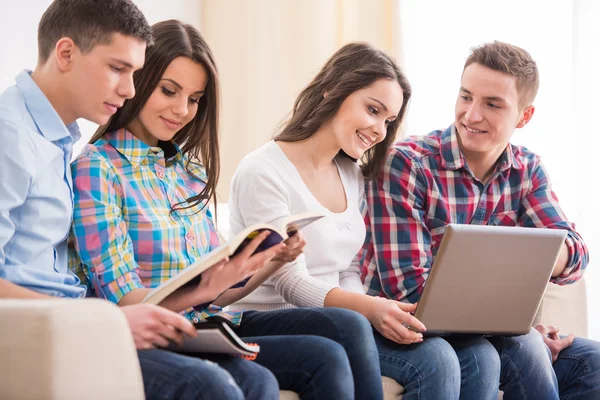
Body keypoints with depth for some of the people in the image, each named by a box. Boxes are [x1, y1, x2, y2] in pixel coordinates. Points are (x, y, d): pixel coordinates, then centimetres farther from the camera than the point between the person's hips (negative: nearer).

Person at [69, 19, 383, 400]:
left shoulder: (190, 169, 16)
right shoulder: (96, 168, -6)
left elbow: (215, 291, 15)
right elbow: (124, 300, -13)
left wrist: (276, 259, -2)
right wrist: (205, 289, -28)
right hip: (159, 338, -7)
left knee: (349, 326, -16)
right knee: (324, 359, -23)